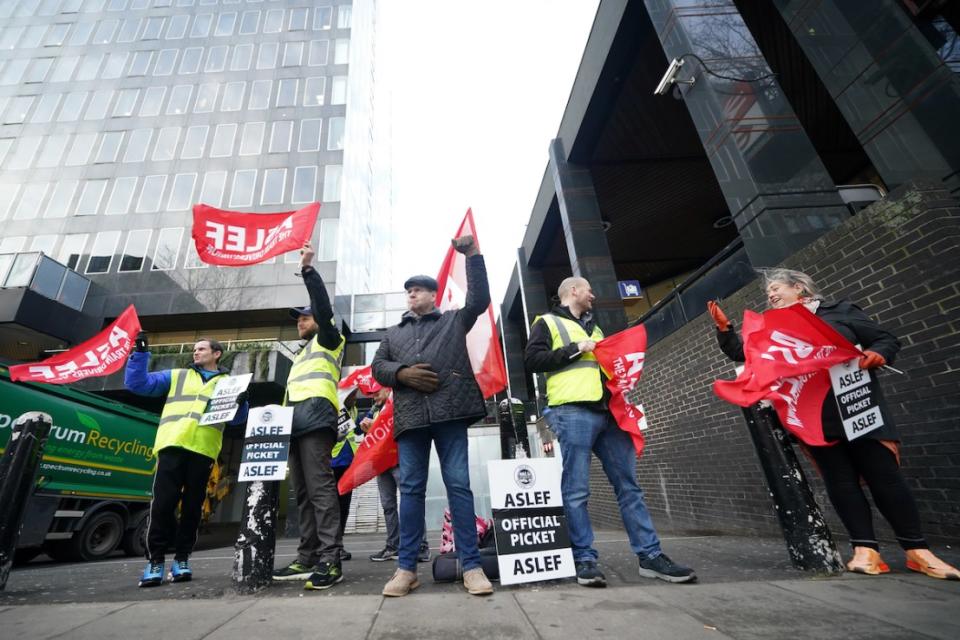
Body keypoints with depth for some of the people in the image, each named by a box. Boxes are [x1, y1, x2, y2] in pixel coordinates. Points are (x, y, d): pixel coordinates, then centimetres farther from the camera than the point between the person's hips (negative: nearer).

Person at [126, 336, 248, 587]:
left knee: (193, 506, 5)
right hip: (172, 445, 0)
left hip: (203, 450, 0)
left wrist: (242, 403, -12)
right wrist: (140, 353, 8)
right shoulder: (176, 376, 21)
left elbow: (236, 419, 9)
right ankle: (155, 560, 11)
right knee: (162, 503, -3)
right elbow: (137, 384, 15)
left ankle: (182, 558, 17)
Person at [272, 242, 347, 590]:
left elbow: (324, 309, -8)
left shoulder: (327, 340, 11)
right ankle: (307, 557, 11)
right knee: (303, 493, 6)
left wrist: (308, 270, -11)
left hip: (315, 418, -9)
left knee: (320, 489, -14)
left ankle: (330, 560, -14)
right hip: (295, 423, 9)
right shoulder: (302, 354, 34)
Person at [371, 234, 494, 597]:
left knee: (459, 485, -1)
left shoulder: (454, 321, 17)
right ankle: (406, 568, 14)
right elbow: (378, 368, 17)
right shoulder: (394, 333, 25)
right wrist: (402, 373, -4)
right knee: (411, 489, 5)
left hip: (449, 412, -2)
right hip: (410, 417, 3)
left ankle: (471, 566, 7)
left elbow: (480, 299, 4)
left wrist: (472, 256, -1)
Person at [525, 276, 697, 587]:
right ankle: (585, 559, 4)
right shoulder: (548, 323, 8)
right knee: (576, 491, -5)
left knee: (629, 486, 6)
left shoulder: (593, 327, 31)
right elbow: (532, 360, -6)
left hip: (607, 411, 7)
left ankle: (650, 555, 13)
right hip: (573, 412, -7)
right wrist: (575, 348, -8)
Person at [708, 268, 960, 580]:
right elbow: (738, 352, 11)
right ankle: (865, 550, 7)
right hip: (815, 419, 2)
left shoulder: (839, 311, 6)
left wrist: (876, 355, -13)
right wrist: (723, 327, -2)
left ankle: (917, 551, 13)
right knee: (840, 480, 2)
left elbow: (888, 339, 8)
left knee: (885, 476, 0)